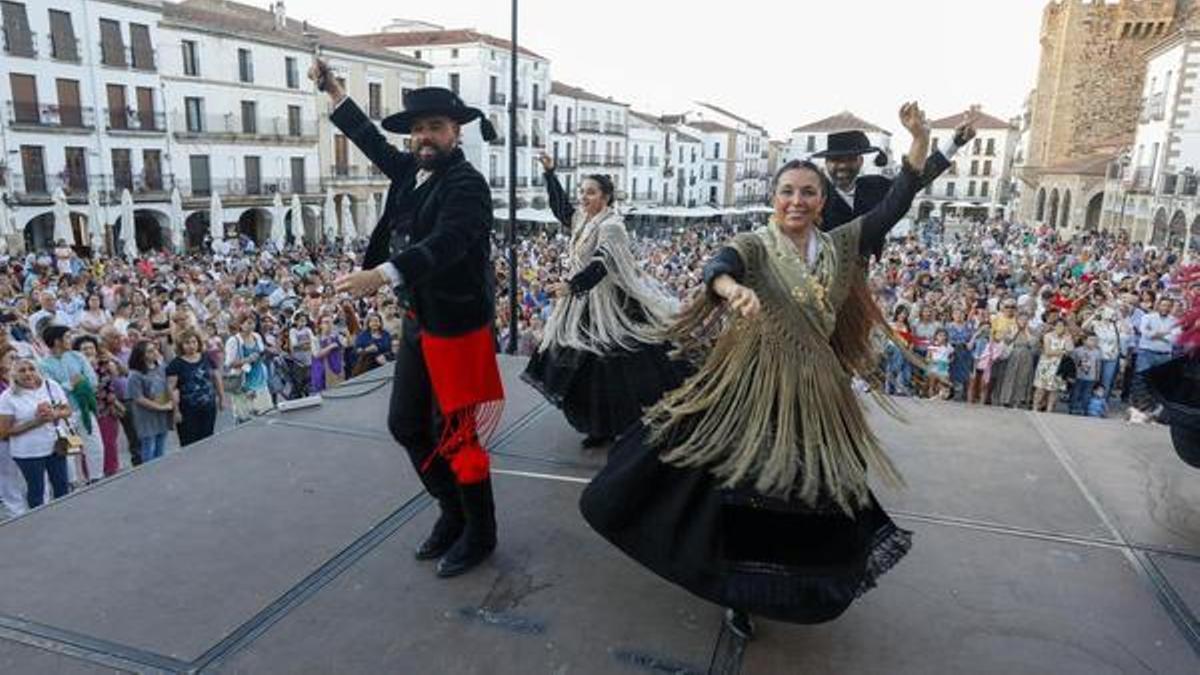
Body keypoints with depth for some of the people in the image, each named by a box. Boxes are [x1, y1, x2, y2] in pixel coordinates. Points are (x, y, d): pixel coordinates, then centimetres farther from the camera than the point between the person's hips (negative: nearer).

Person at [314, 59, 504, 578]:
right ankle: (453, 512, 35)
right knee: (406, 424, 16)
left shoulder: (467, 184, -16)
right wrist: (332, 90, 28)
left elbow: (445, 243, -32)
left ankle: (479, 534, 21)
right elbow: (371, 139, 27)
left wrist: (379, 275, -43)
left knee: (456, 436, 0)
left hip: (457, 326, -9)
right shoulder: (410, 172, 9)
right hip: (418, 323, 9)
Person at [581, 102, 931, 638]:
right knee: (737, 487, -1)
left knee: (815, 496, 14)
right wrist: (732, 288, -52)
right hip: (751, 384, -4)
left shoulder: (840, 247, 6)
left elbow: (894, 206, 2)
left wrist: (920, 140, -9)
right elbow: (719, 265, -28)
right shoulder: (755, 245, -7)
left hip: (814, 393, 5)